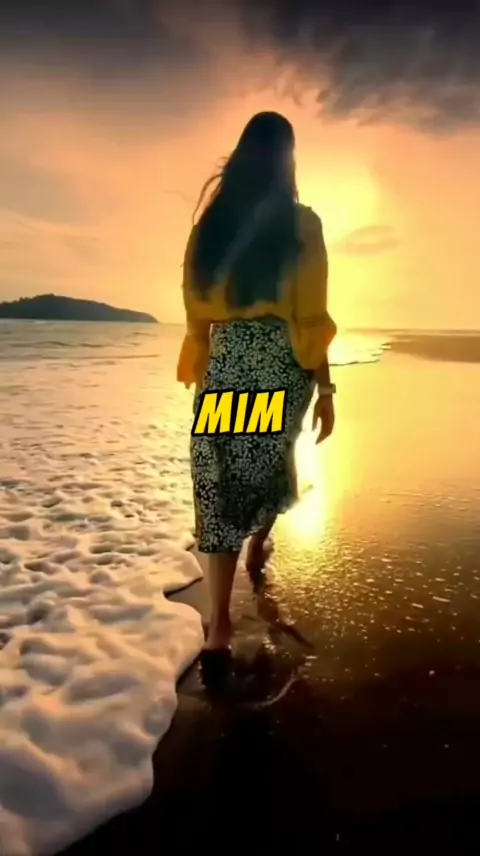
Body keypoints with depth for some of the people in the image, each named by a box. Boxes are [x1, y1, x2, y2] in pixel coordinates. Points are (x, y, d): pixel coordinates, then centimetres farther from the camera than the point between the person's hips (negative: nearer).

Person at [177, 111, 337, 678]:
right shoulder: (301, 223, -1)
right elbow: (310, 317, -6)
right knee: (271, 460, 25)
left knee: (219, 484, 4)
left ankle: (220, 624, 3)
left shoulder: (209, 222, 8)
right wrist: (324, 387, -1)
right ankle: (258, 545, 43)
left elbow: (196, 312, 8)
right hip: (281, 362, -1)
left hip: (223, 365, 2)